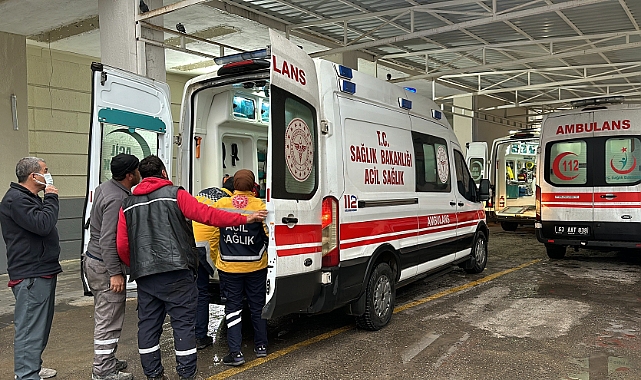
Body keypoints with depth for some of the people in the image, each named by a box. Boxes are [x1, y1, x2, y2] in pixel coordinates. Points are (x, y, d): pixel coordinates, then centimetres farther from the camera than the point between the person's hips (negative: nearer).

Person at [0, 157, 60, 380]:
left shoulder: (29, 198, 19)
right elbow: (42, 225, -26)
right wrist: (51, 198, -16)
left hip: (42, 271, 11)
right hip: (30, 276, -11)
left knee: (40, 324, 19)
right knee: (30, 328, -7)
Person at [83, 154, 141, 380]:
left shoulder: (105, 188, 9)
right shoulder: (117, 199, -23)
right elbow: (108, 240, -26)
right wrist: (115, 273, -23)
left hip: (93, 259, 11)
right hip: (105, 266, -11)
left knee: (104, 317, 20)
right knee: (109, 321, -2)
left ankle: (105, 361, 32)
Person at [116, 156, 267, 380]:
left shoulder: (128, 204, 13)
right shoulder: (174, 194, -1)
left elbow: (122, 246, 9)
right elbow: (206, 215, -10)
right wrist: (244, 219, -5)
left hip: (145, 276, 5)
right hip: (176, 272, -5)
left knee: (148, 324, 14)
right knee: (184, 322, 3)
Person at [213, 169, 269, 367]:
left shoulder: (220, 204, -5)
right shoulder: (259, 206, -10)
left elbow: (214, 235, 1)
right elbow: (270, 234, -8)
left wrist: (216, 259, 15)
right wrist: (267, 254, 14)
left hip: (228, 267, 0)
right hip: (255, 265, 0)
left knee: (233, 307, 9)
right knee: (257, 306, 15)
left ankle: (235, 352, 5)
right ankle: (261, 346, 27)